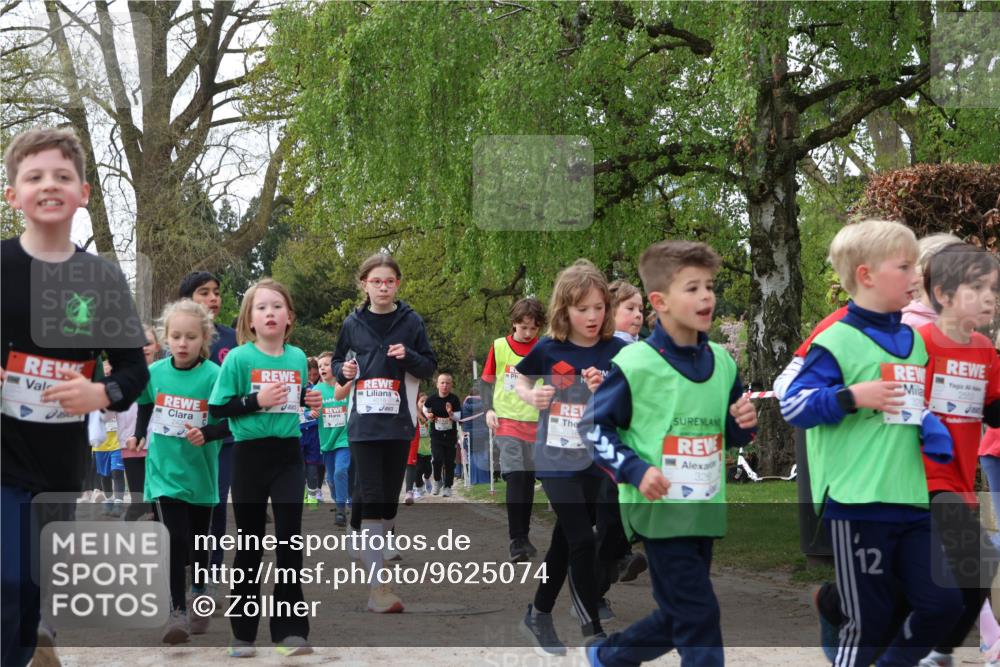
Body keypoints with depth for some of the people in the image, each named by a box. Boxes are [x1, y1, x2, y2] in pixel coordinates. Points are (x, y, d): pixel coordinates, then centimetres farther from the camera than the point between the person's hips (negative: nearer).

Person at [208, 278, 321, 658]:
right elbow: (216, 409, -10)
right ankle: (243, 632, 15)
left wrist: (308, 400, 0)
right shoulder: (238, 358, -9)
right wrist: (256, 401, -21)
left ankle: (290, 628, 6)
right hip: (250, 455, -3)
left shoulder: (298, 357, 5)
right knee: (250, 542, 5)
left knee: (290, 538, 0)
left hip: (288, 455, 3)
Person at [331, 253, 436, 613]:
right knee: (371, 499, -7)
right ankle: (378, 588, -9)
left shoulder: (411, 322, 2)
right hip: (364, 423, -1)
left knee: (389, 499, 8)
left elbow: (429, 367, 6)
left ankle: (374, 553, 31)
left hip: (398, 424, 1)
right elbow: (338, 360, 16)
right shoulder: (353, 324, 3)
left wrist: (408, 356, -14)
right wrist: (343, 371, -6)